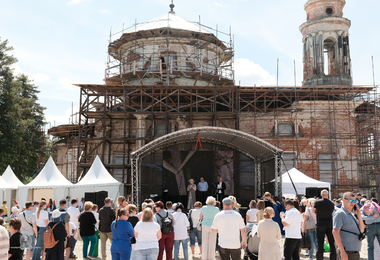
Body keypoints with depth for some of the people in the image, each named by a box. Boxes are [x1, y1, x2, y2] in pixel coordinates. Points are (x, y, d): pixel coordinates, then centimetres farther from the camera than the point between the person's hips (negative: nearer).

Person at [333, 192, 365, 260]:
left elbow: (361, 230, 15)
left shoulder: (351, 214, 17)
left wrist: (359, 215, 3)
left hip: (356, 251, 9)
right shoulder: (340, 213, -11)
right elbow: (335, 232, -19)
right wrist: (342, 252, -23)